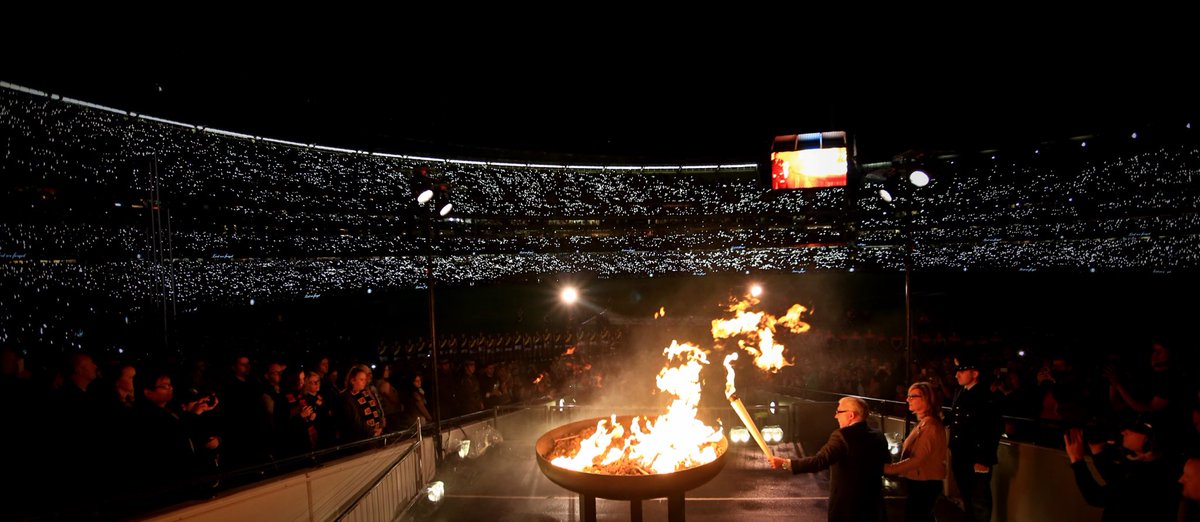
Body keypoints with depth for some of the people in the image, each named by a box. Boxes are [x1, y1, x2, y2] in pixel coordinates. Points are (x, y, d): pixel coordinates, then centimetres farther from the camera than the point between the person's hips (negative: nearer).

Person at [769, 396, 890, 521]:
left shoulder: (842, 436, -20)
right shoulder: (878, 436, 2)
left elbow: (819, 461, -29)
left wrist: (784, 463, -27)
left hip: (846, 506, -6)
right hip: (873, 506, 6)